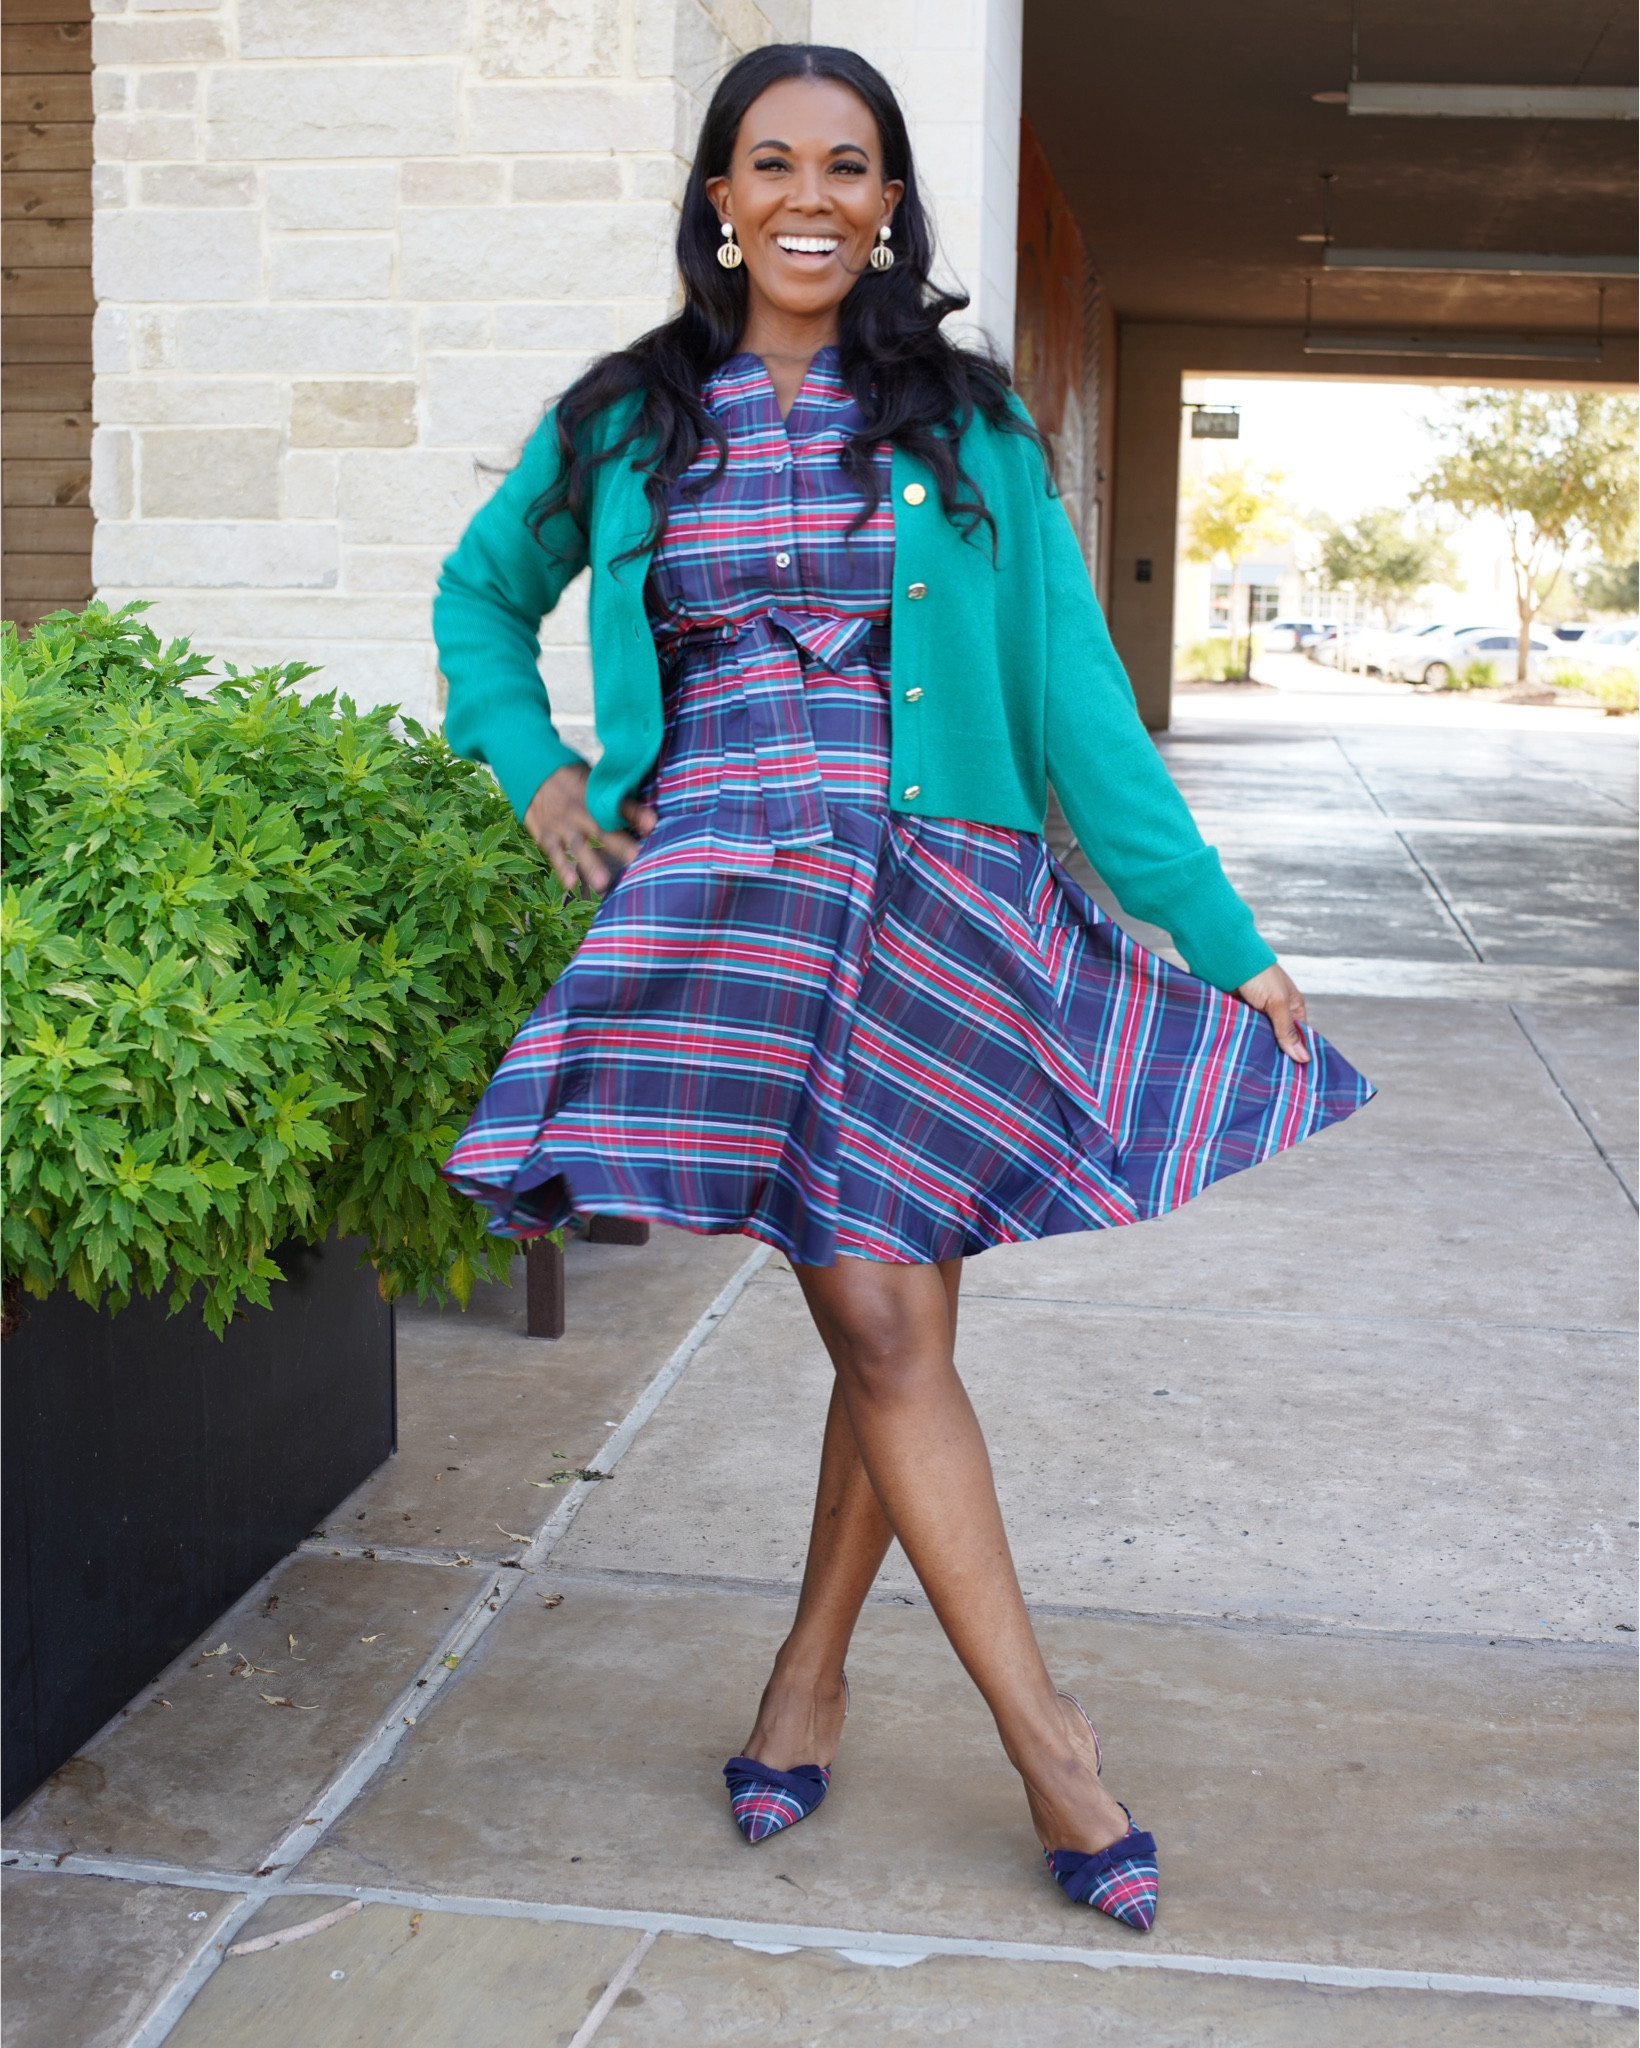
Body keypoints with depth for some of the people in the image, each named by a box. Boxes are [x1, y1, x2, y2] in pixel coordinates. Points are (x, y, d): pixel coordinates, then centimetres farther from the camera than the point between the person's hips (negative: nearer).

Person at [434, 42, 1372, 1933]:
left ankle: (810, 1672, 27)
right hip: (730, 898, -1)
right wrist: (537, 771, 9)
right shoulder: (623, 423, 9)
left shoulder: (966, 421, 7)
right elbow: (481, 596, 26)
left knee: (896, 1324, 5)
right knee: (880, 1323, -8)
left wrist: (1218, 935, 1)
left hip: (938, 897, 1)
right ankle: (1047, 1738, 2)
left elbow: (1072, 690, 4)